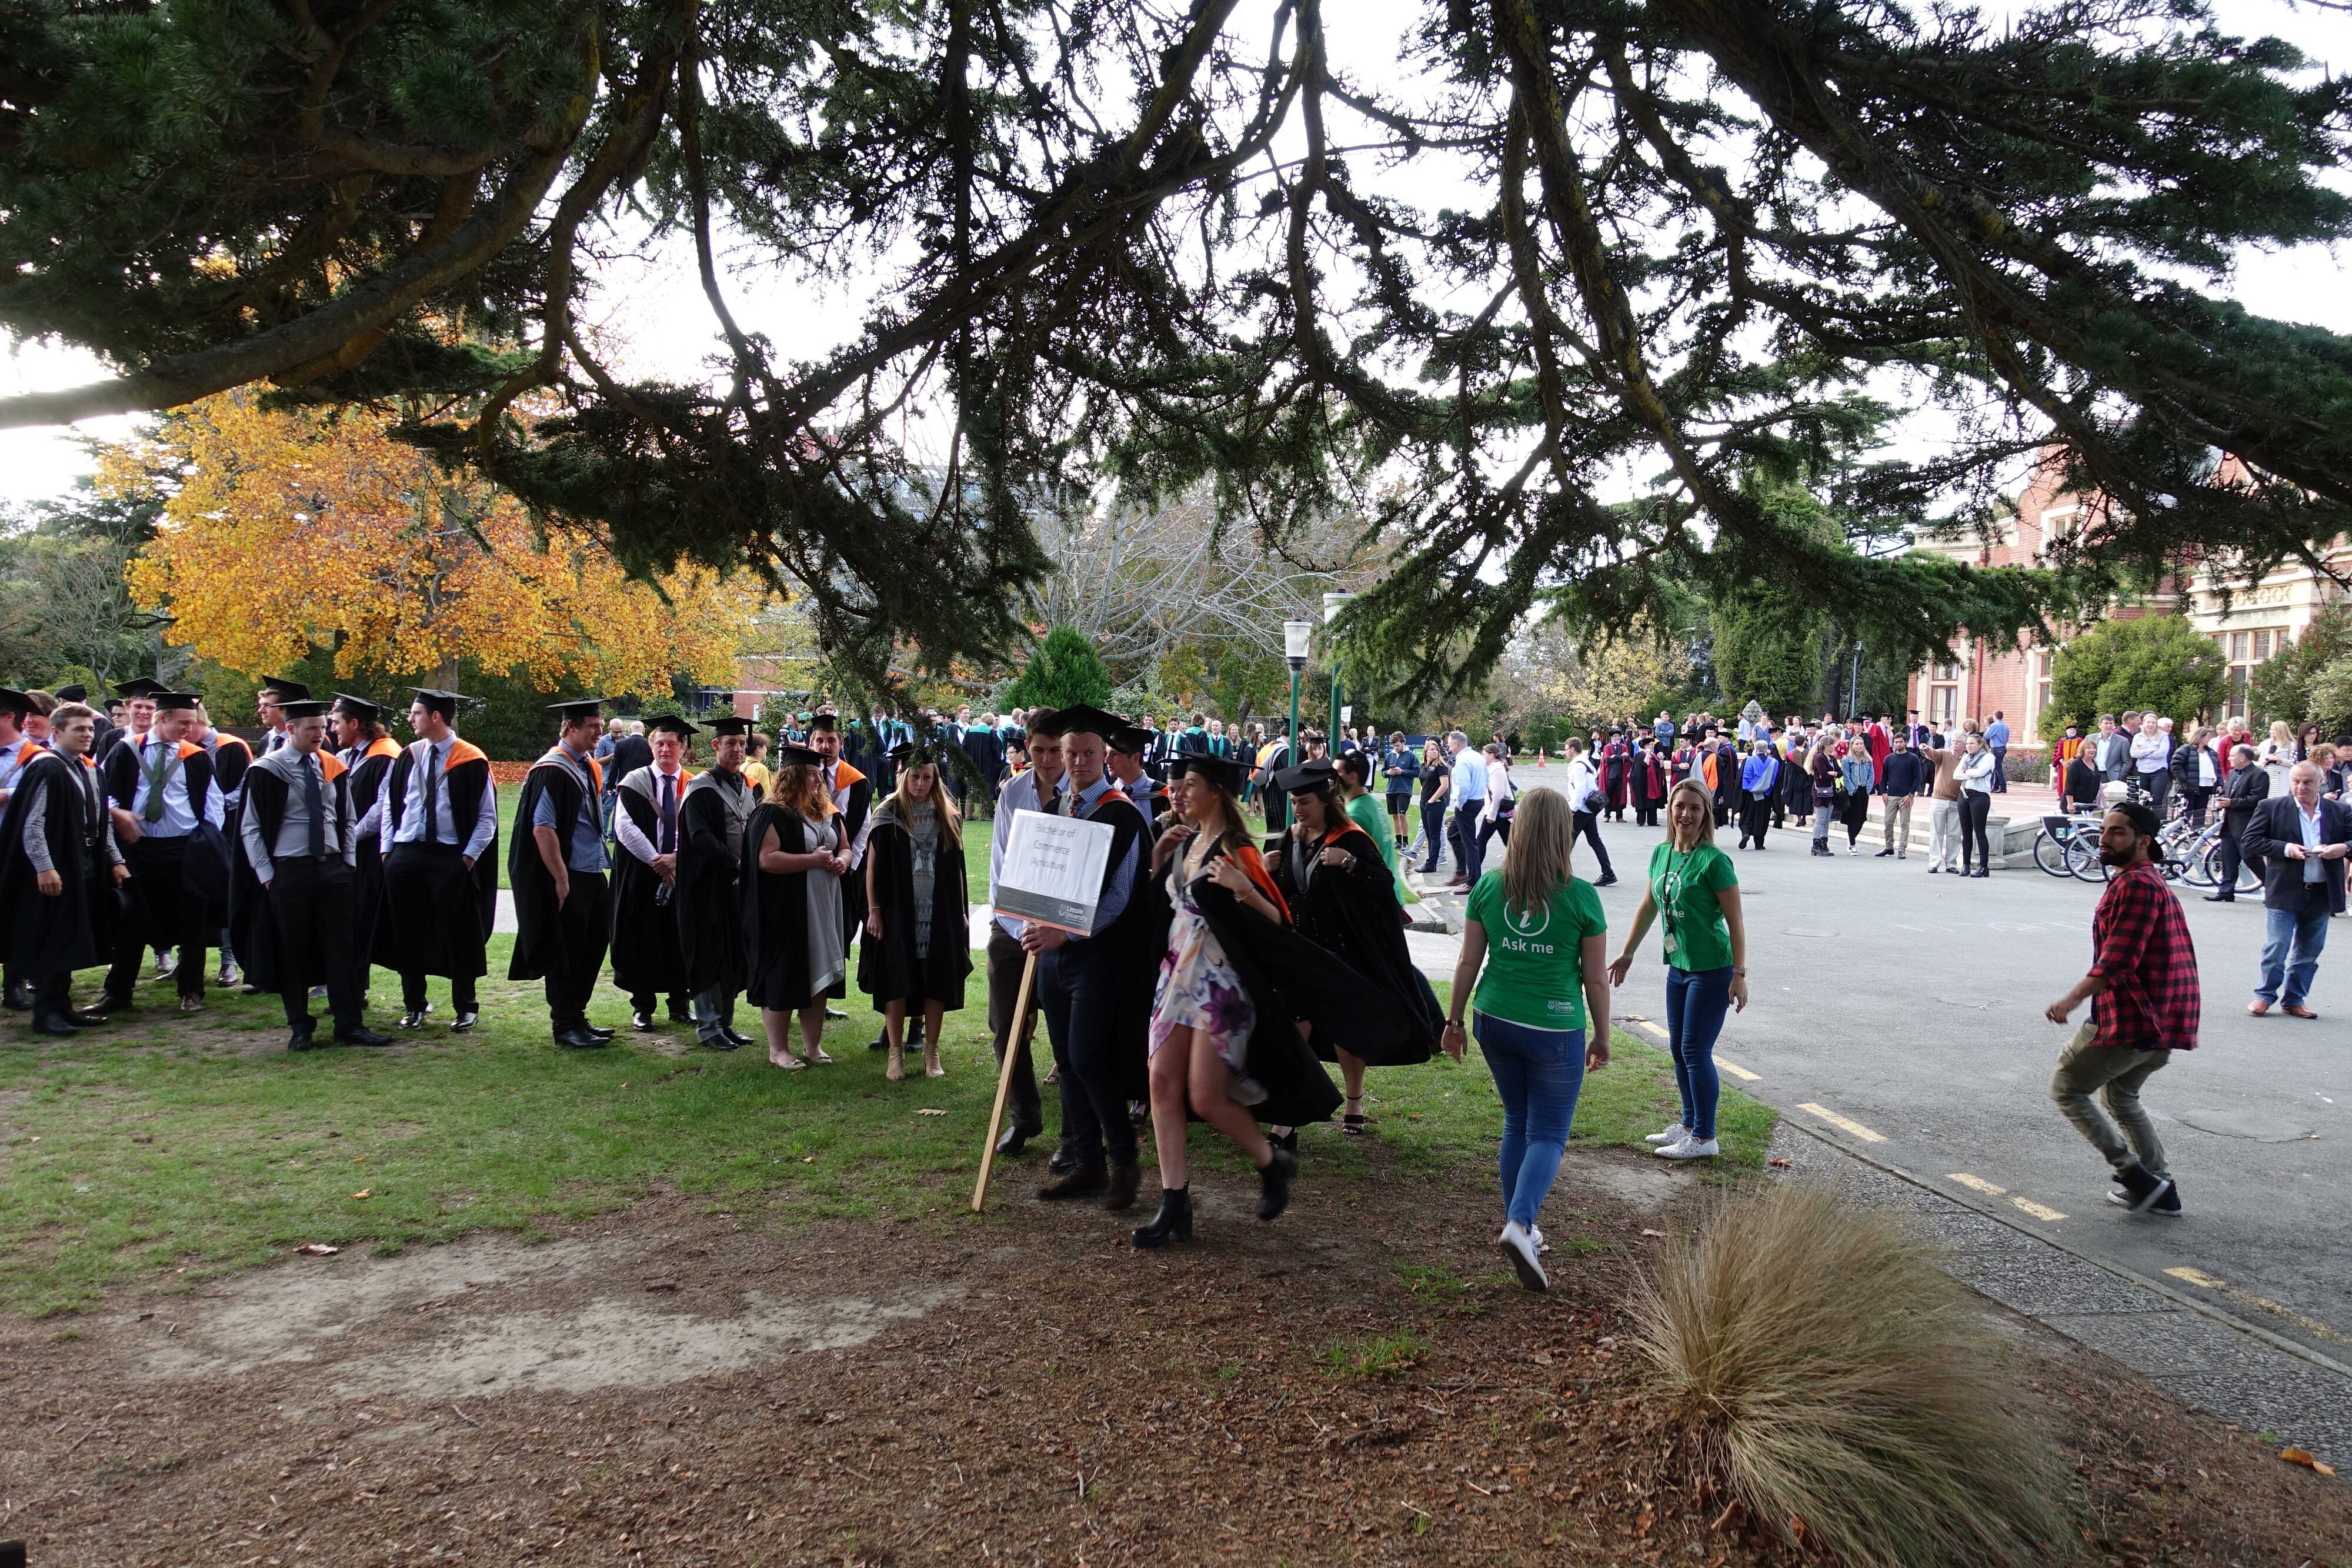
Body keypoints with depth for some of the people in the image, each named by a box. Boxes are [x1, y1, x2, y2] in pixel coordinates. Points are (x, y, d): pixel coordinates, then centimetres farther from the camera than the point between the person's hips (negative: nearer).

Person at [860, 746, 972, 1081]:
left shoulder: (948, 816, 5)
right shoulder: (887, 815, -3)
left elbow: (956, 867, 9)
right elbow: (873, 866, -2)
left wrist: (961, 911, 6)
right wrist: (873, 911, -7)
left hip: (939, 913, 2)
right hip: (898, 912, -2)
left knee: (937, 982, 4)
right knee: (897, 981, 2)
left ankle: (931, 1053, 14)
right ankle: (896, 1053, 11)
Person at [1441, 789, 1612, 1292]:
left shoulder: (1488, 887, -3)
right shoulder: (1581, 897, -11)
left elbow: (1468, 961, 2)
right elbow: (1595, 978, -4)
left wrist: (1454, 1020, 13)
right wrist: (1602, 1037, 8)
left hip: (1495, 1021, 4)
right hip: (1554, 1030, -4)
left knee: (1517, 1122, 21)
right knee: (1549, 1134, 6)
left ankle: (1517, 1224, 27)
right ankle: (1519, 1224, -14)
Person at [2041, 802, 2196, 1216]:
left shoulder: (2136, 884, -17)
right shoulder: (2151, 880, 17)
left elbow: (2117, 959, -25)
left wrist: (2073, 999, -30)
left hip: (2131, 1021, -11)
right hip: (2162, 1021, 11)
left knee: (2067, 1089, 2)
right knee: (2120, 1096, 26)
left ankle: (2136, 1176, 0)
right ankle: (2159, 1190, 27)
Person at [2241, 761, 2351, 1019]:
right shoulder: (2271, 808, -2)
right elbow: (2251, 840, -4)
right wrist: (2286, 849, -16)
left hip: (2322, 894, 3)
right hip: (2285, 892, -3)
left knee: (2309, 952, 11)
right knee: (2276, 949, -1)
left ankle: (2294, 1000, 22)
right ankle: (2265, 996, 12)